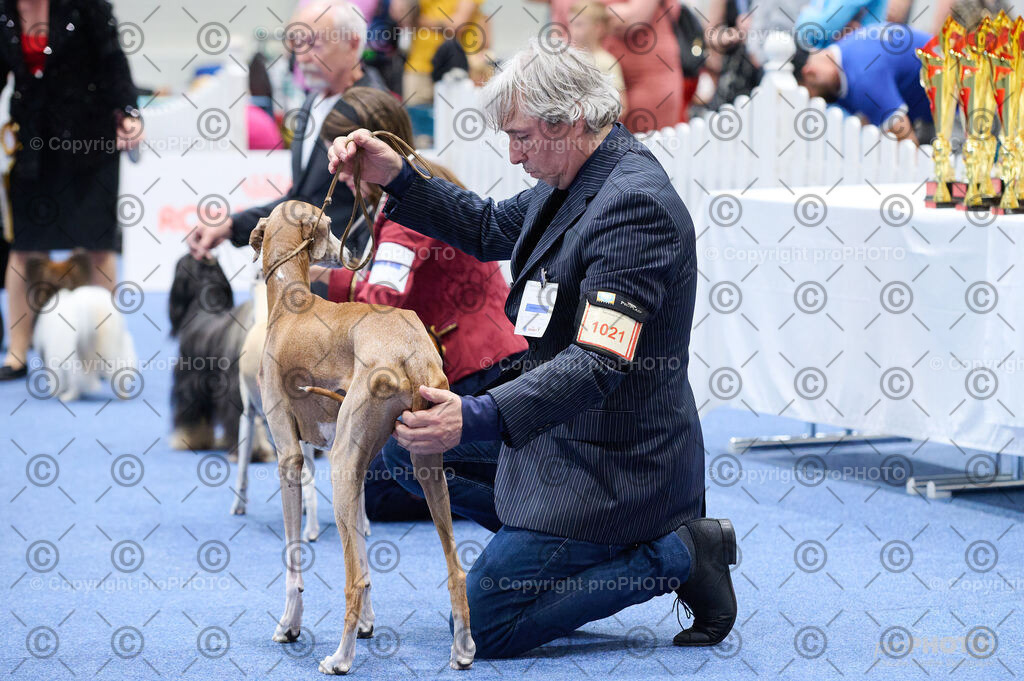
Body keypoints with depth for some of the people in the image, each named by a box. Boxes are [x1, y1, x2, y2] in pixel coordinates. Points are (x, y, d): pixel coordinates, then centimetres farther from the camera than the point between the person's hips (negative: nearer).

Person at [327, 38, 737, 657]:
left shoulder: (636, 205, -27)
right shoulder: (577, 177, 4)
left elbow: (599, 365, -34)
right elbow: (492, 230, 21)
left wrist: (479, 418, -45)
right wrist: (396, 179, 8)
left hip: (612, 458, -10)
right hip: (560, 425, 10)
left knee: (485, 624, -7)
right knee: (408, 448, 18)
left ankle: (677, 553, -1)